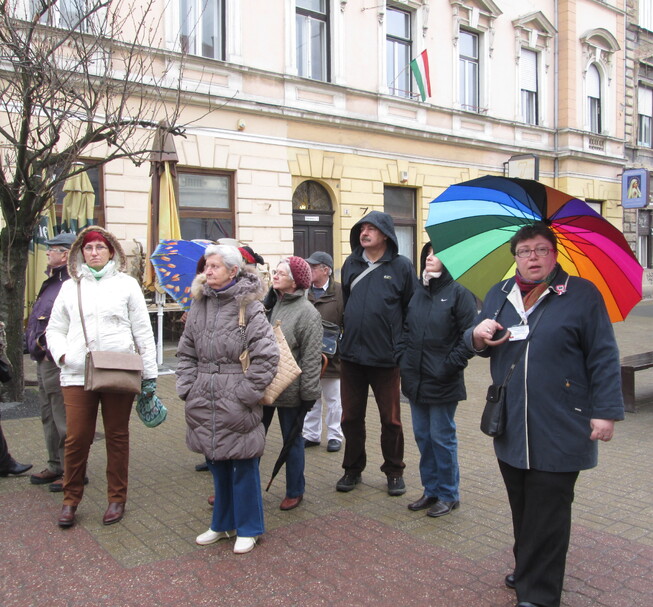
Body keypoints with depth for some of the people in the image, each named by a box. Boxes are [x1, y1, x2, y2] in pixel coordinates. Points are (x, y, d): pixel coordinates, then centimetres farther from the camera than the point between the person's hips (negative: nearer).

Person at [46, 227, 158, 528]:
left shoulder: (126, 284, 5)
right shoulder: (70, 287, 12)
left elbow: (143, 331, 4)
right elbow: (55, 329, 17)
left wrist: (149, 373, 0)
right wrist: (62, 354, -4)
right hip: (77, 376, 1)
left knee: (117, 436, 7)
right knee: (76, 438, 1)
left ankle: (117, 499, 21)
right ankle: (70, 500, 20)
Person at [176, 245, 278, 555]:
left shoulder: (249, 307, -11)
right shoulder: (199, 306, 7)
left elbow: (267, 355, -15)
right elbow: (186, 352, 14)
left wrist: (246, 392, -15)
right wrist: (188, 387, 4)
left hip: (237, 406, -5)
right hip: (204, 406, 6)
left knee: (243, 467, 7)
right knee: (217, 466, 18)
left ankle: (248, 529, 25)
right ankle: (223, 523, 36)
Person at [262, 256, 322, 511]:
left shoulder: (307, 313, -13)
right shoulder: (269, 304, 4)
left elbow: (311, 357, -14)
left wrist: (308, 394, -15)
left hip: (290, 392, -5)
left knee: (292, 440, 12)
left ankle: (294, 491, 29)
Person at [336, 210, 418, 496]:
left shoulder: (401, 266, -4)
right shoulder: (351, 264, 6)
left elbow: (412, 310, -1)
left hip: (386, 357, -3)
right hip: (351, 355, 4)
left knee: (390, 419, 9)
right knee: (351, 417, 12)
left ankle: (394, 472, 26)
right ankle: (352, 469, 28)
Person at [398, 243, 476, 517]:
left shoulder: (459, 293, -9)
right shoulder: (418, 292, 9)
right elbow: (406, 329, 15)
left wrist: (449, 366, -16)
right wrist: (403, 360, 5)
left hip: (443, 383, -6)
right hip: (415, 381, 6)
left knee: (442, 438, 4)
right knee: (423, 437, 15)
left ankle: (448, 495, 21)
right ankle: (431, 490, 30)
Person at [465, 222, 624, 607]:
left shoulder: (582, 294, -3)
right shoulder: (499, 294, 12)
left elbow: (604, 357, -5)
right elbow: (481, 346, 16)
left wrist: (605, 411, -10)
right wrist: (477, 336, -8)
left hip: (559, 430, -5)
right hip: (511, 427, 5)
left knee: (547, 514, 2)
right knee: (522, 509, 16)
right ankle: (527, 572, 34)